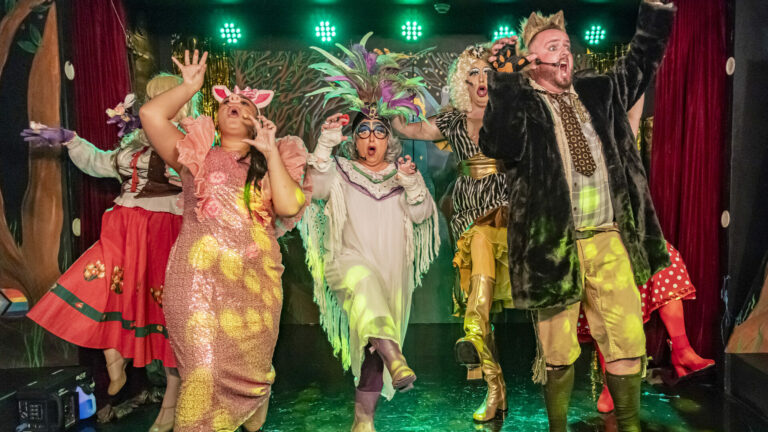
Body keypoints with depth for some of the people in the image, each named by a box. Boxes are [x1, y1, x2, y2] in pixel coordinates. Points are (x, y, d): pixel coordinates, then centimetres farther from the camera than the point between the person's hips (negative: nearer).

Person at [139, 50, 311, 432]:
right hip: (198, 277, -1)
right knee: (201, 373, -7)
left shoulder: (269, 162, 13)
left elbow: (289, 206, -6)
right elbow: (151, 114, -3)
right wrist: (190, 86, 9)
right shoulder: (197, 155, 11)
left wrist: (270, 150, -3)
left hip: (254, 281, 2)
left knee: (249, 372, 8)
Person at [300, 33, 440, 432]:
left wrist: (411, 185, -13)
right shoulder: (341, 171, 11)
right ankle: (392, 354, -48)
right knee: (364, 279, -38)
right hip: (350, 260, -2)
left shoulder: (404, 172, 15)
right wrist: (326, 144, -17)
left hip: (393, 268, 2)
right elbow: (317, 188, -9)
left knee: (370, 343, -1)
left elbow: (421, 216, 5)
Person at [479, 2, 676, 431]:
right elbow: (496, 145, -19)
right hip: (555, 245, -4)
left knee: (628, 341, 7)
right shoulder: (518, 104, -1)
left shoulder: (597, 92, 16)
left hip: (611, 240, 5)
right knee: (558, 351, 8)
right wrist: (504, 79, -25)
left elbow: (639, 64, 26)